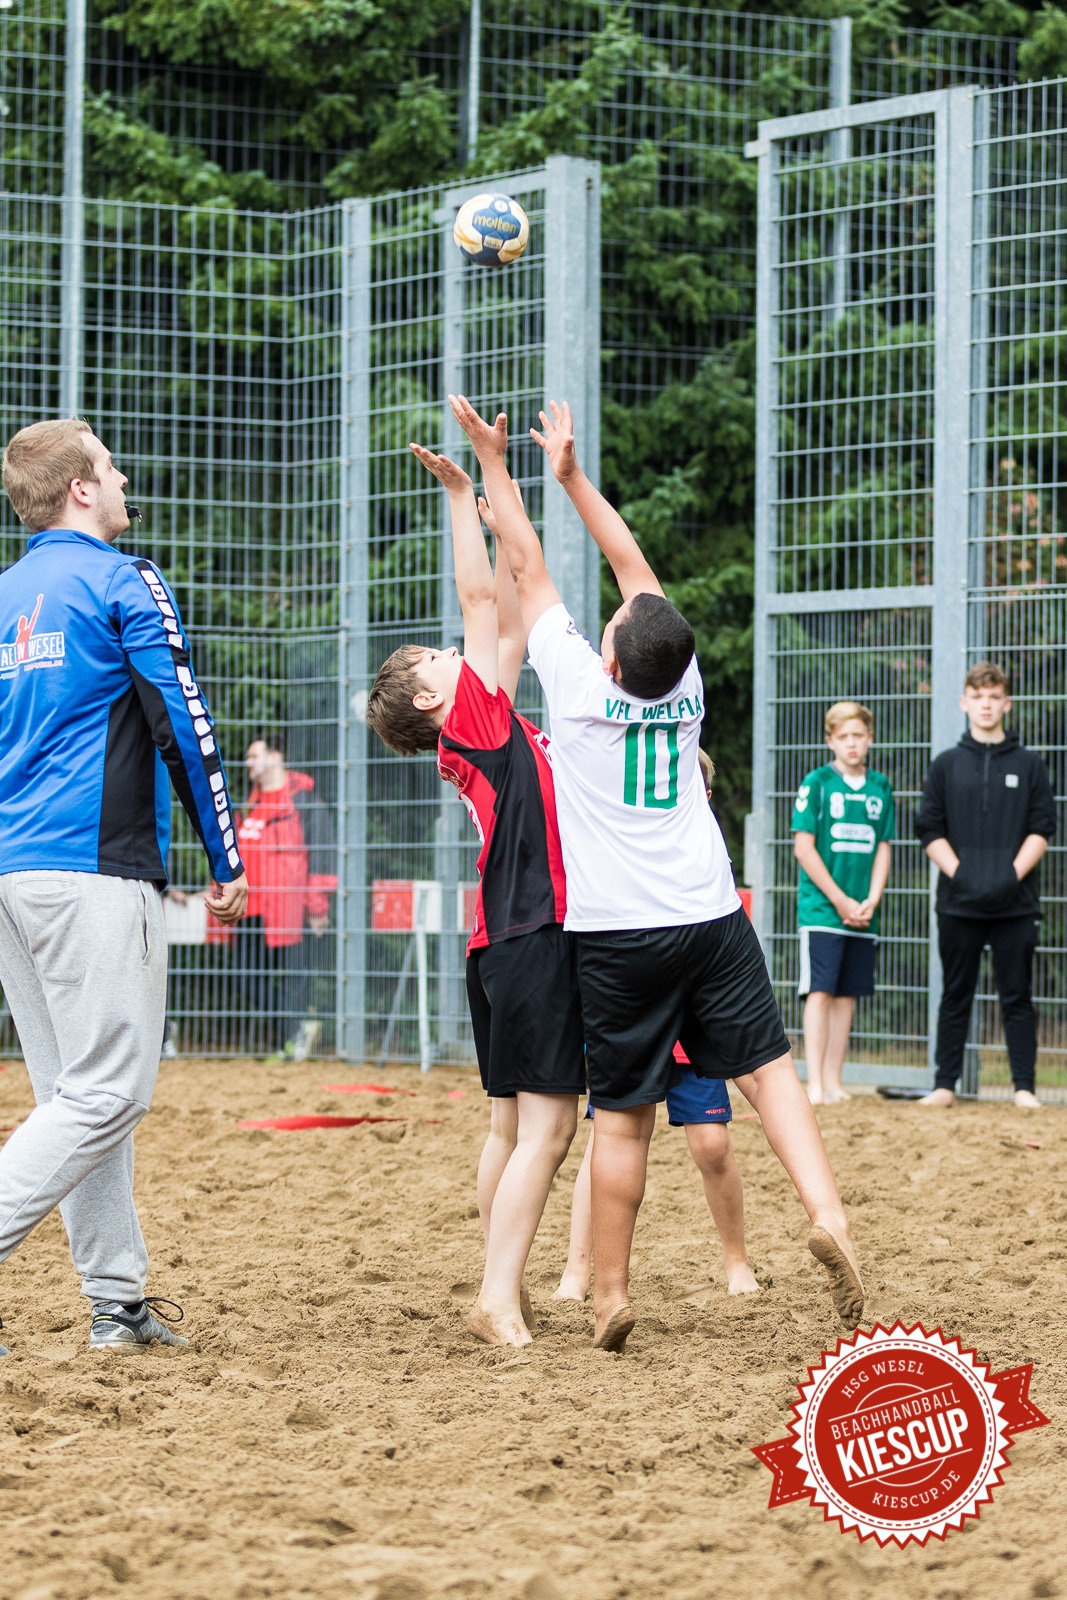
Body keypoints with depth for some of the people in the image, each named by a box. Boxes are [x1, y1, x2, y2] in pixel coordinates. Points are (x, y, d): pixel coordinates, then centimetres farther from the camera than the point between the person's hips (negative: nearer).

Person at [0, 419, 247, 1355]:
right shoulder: (123, 583, -4)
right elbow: (184, 727, -8)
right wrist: (228, 863, -2)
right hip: (93, 871, -8)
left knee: (77, 1090, 10)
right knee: (109, 1090, -8)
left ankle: (118, 1302, 9)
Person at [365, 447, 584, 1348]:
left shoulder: (485, 733, 16)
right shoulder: (477, 721, -5)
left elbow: (510, 619, 22)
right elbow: (483, 603, -5)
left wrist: (504, 522, 23)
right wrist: (463, 497, 0)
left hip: (511, 947, 9)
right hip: (536, 937, -9)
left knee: (516, 1127, 11)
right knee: (544, 1128, -12)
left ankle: (505, 1296, 15)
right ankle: (501, 1298, -17)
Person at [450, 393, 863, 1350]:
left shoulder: (581, 687, -7)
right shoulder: (687, 686, 2)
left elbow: (529, 573, 2)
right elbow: (636, 568, 13)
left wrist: (496, 468, 12)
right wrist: (573, 476, 20)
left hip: (616, 932, -2)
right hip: (711, 916, 2)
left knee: (624, 1115, 2)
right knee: (766, 1065, 1)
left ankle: (611, 1291, 7)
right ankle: (828, 1212, -21)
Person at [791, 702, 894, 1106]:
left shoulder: (880, 788, 10)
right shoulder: (817, 783, -3)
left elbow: (882, 849, 13)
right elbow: (804, 848, -5)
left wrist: (871, 901, -2)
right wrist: (840, 900, -9)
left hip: (863, 916, 4)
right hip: (822, 907, -4)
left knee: (847, 996, 6)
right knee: (820, 993, -10)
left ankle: (833, 1083, 10)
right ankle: (815, 1085, -11)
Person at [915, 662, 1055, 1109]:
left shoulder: (1029, 764, 7)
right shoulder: (946, 765, 9)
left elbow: (1042, 829, 3)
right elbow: (929, 830, 5)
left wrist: (1013, 875, -9)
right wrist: (959, 873, -8)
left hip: (1016, 903, -1)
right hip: (958, 903, 1)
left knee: (1017, 996, 1)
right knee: (955, 996, 5)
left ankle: (1024, 1086, 3)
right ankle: (944, 1084, 9)